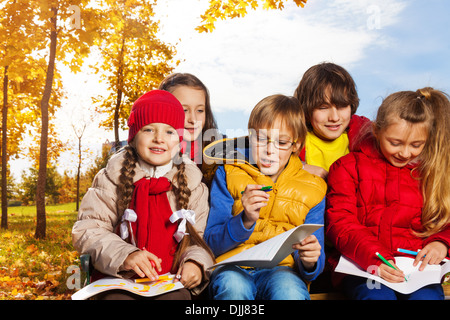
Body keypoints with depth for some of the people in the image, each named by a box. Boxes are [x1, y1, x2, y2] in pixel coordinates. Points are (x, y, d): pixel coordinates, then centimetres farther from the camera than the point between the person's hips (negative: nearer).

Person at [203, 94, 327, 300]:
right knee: (233, 286, -34)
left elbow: (312, 262, 5)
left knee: (289, 289, -33)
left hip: (281, 269, 1)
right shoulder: (229, 175, 3)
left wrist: (309, 262, -19)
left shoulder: (312, 189, 6)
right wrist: (245, 221, -21)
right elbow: (211, 244, -2)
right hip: (233, 268, 0)